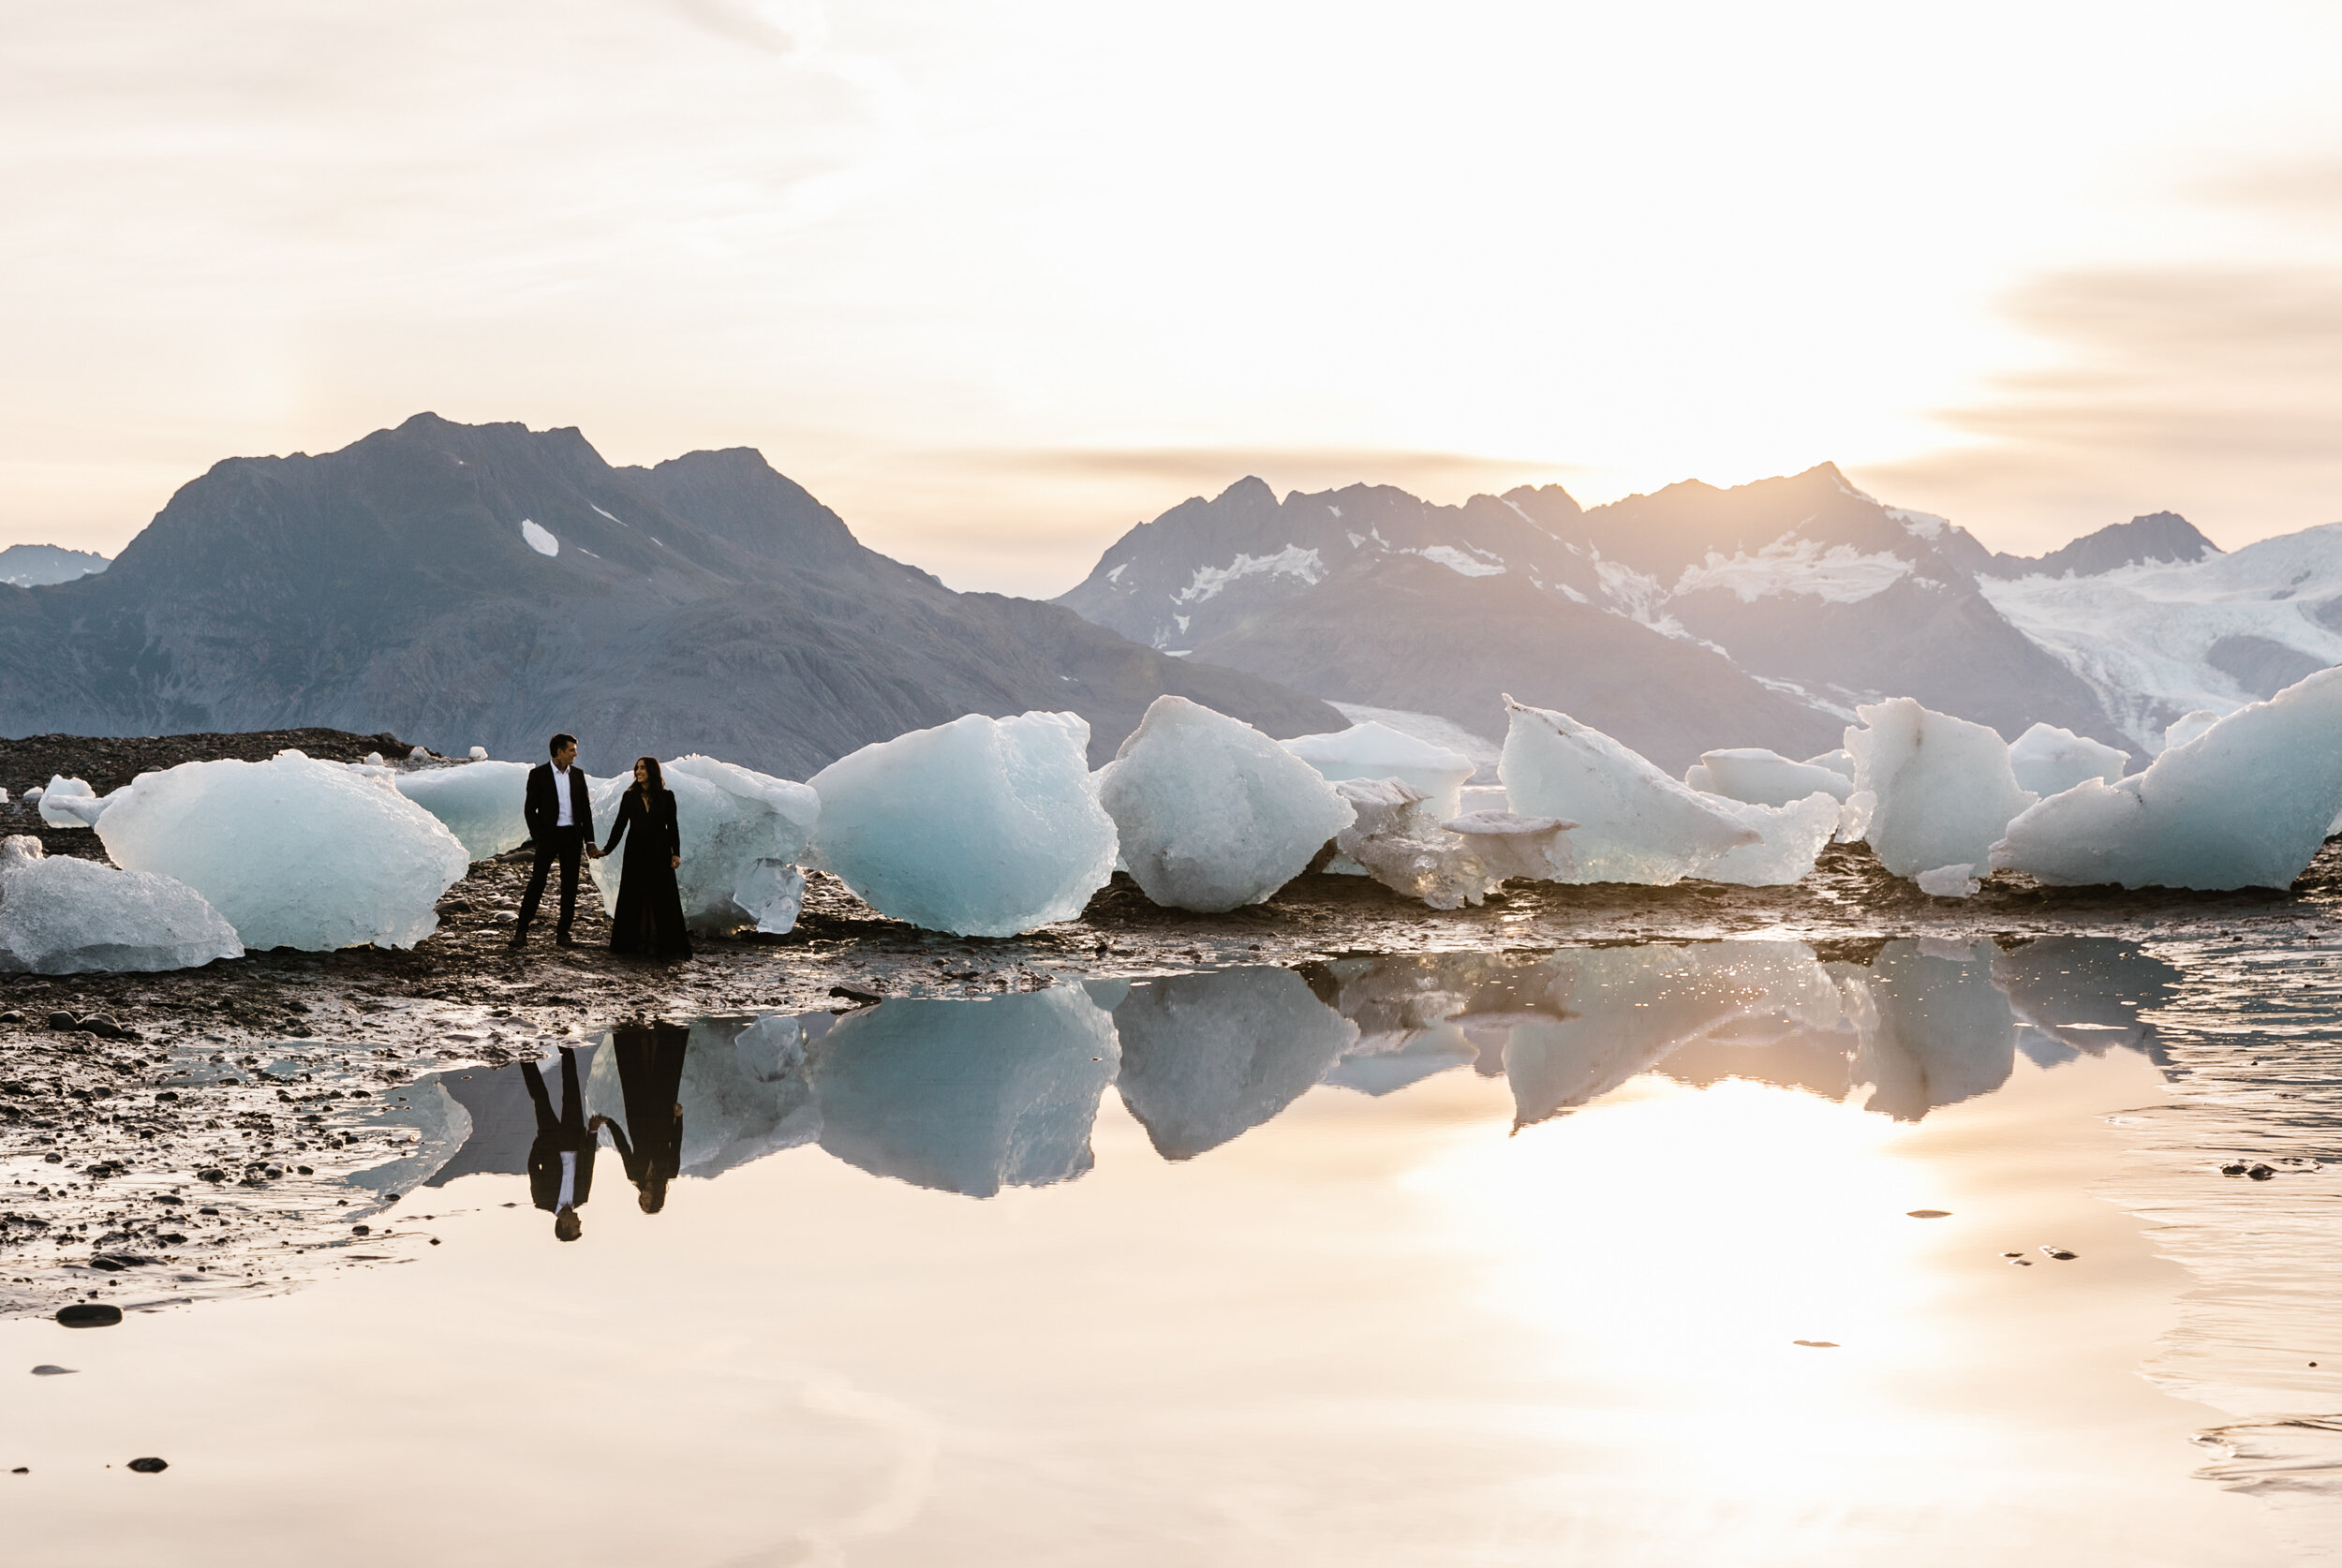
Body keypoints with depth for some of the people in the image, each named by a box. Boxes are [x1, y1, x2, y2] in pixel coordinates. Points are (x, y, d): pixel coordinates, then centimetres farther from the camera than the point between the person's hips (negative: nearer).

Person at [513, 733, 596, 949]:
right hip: (548, 835, -4)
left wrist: (589, 840, 7)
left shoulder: (578, 774, 9)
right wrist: (538, 838, -9)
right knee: (537, 882, -6)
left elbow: (585, 808, 12)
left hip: (572, 836, 4)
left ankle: (563, 931, 12)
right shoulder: (538, 774, -2)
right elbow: (529, 809, -2)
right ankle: (522, 930, 0)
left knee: (570, 885, 4)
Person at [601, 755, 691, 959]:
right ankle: (632, 942, 8)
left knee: (662, 897, -3)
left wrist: (676, 853, -5)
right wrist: (607, 849, -5)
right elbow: (620, 825, 3)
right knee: (633, 897, 2)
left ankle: (664, 944, 1)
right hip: (636, 852, 1)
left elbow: (672, 826, 3)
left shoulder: (666, 796, 2)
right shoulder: (630, 796, 5)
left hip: (659, 853, -1)